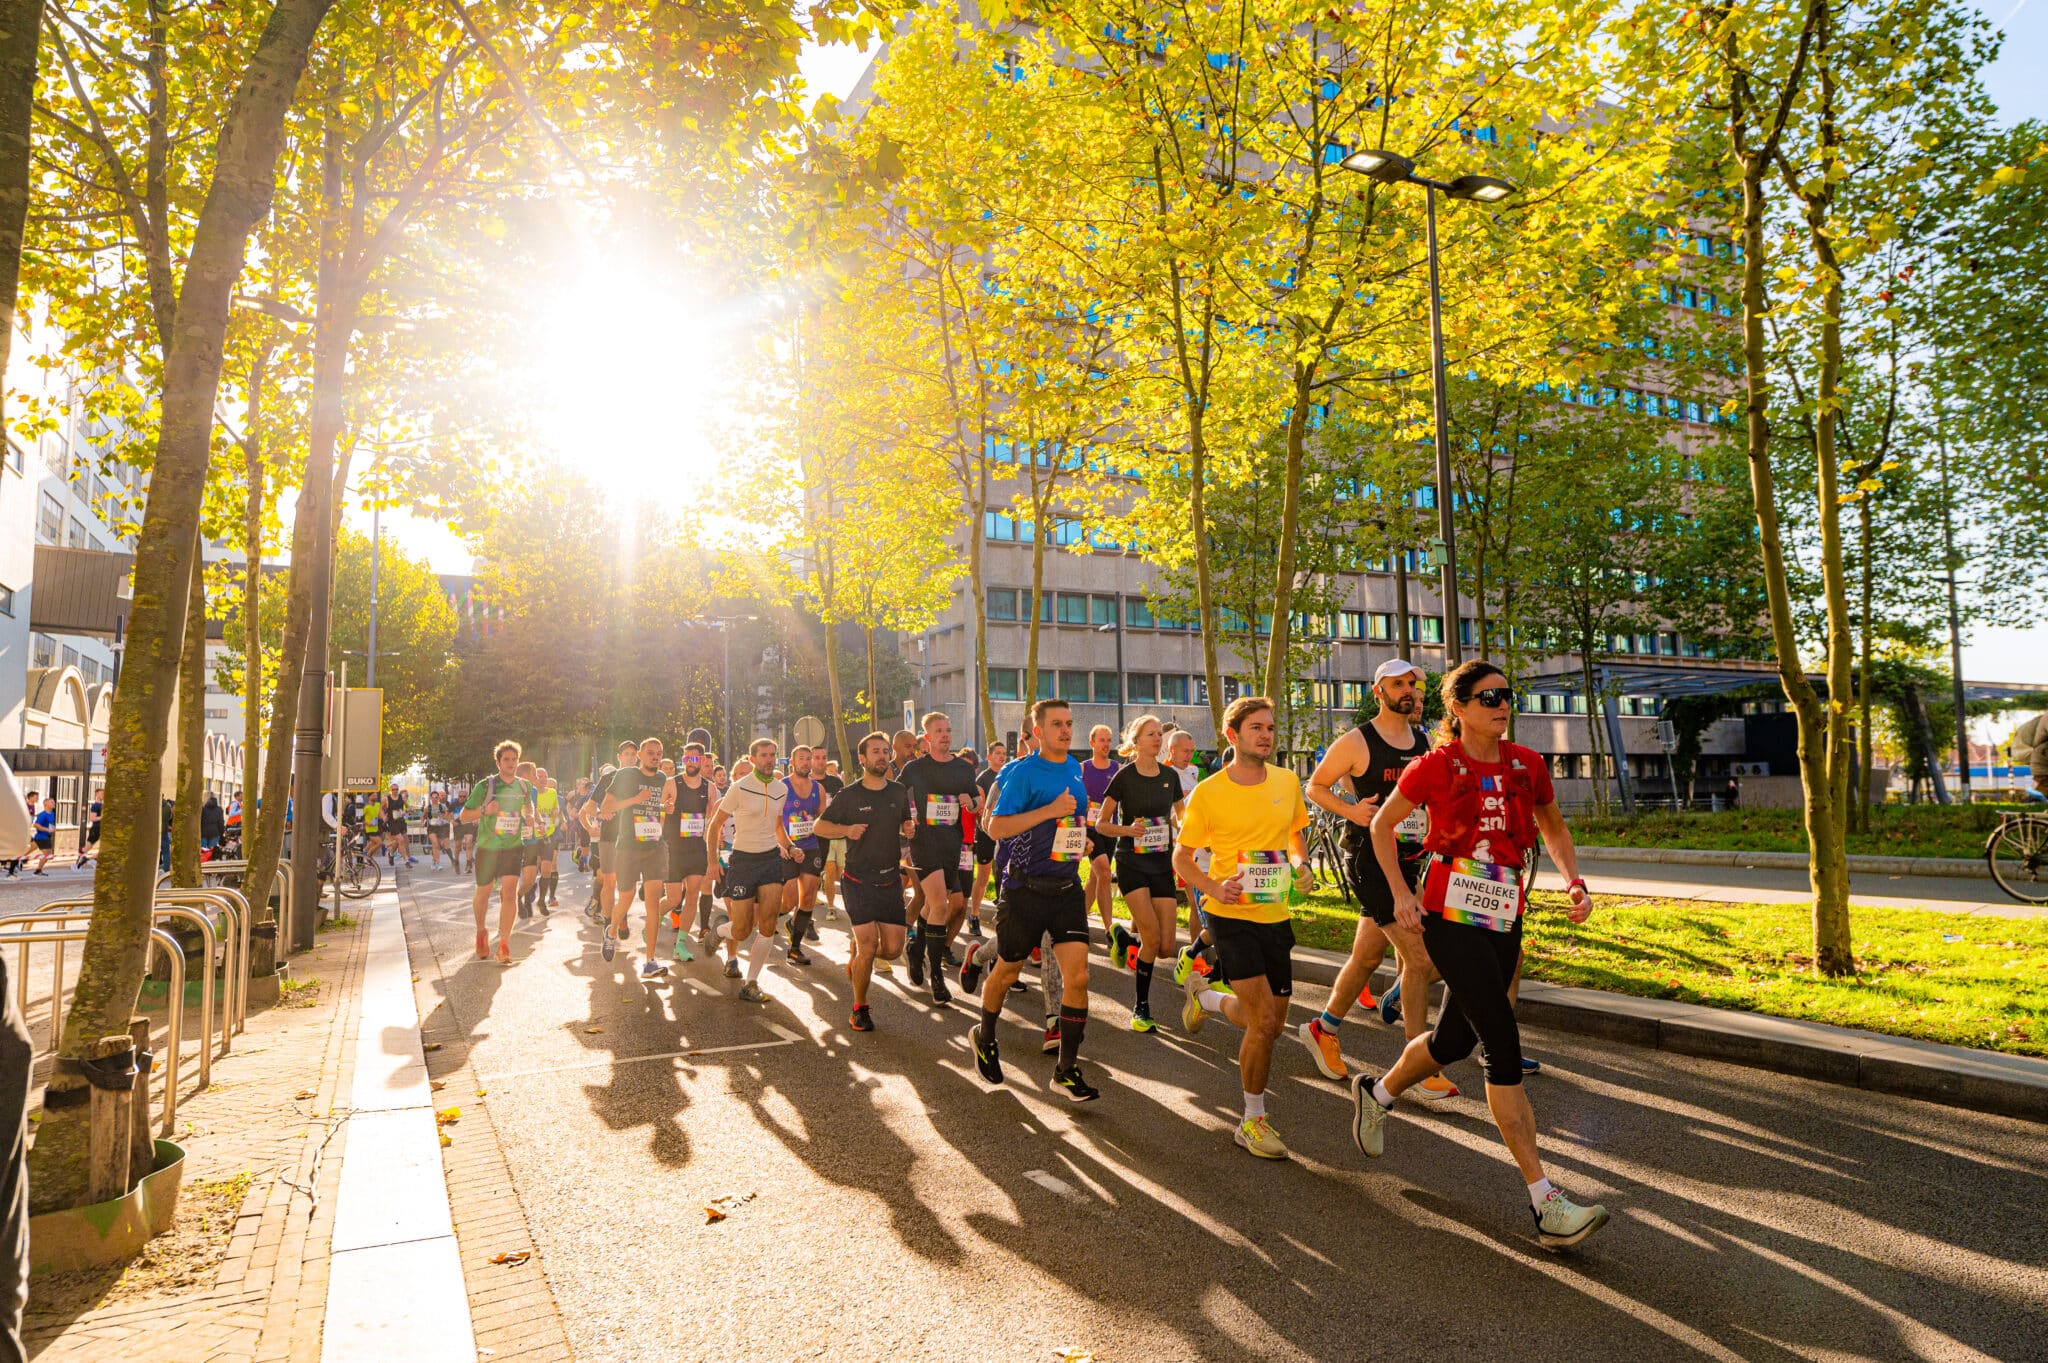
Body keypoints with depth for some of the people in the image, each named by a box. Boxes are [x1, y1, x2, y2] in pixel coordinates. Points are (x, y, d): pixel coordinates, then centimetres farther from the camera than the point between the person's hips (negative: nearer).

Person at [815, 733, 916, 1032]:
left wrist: (909, 828, -3)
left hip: (890, 880, 4)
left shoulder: (900, 791, 6)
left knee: (893, 948, 1)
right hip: (858, 881, -4)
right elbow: (820, 826, 2)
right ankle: (860, 1008, 9)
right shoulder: (849, 795, -4)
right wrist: (847, 830, -16)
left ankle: (856, 955, 35)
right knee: (868, 946, -11)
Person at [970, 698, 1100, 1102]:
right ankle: (985, 1037, 40)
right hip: (1025, 888, -5)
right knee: (1007, 971, 12)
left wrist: (1080, 841, 10)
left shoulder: (1074, 768, 9)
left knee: (1077, 976, -6)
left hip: (1067, 886, 5)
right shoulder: (1023, 772, -12)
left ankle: (1067, 1070, 5)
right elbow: (995, 828, -19)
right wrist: (1050, 810, -24)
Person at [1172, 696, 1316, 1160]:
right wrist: (1214, 888, -19)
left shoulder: (1288, 782, 3)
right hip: (1233, 915, -5)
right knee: (1264, 1021, -13)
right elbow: (1181, 857, -2)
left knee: (1272, 1026, 12)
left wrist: (1301, 865, -3)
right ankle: (1253, 1120, 9)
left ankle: (1206, 996, 42)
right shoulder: (1208, 792, -10)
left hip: (1276, 916, 5)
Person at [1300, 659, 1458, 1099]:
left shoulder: (1425, 742, 10)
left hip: (1407, 857, 7)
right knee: (1420, 956, -13)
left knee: (1368, 955, 16)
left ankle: (1323, 1031, 37)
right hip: (1369, 859, -7)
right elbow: (1315, 786, 0)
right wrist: (1351, 810, -15)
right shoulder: (1356, 743, -9)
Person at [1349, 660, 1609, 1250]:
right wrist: (1401, 893, -7)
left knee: (1455, 1039, 17)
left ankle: (1376, 1094, 45)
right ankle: (1545, 1203, -5)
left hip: (1504, 922, 6)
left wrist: (1574, 880, 1)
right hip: (1450, 919, -6)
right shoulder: (1434, 767, -10)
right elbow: (1382, 825, 2)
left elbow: (1553, 828, 18)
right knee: (1503, 1047, -11)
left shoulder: (1526, 765, 2)